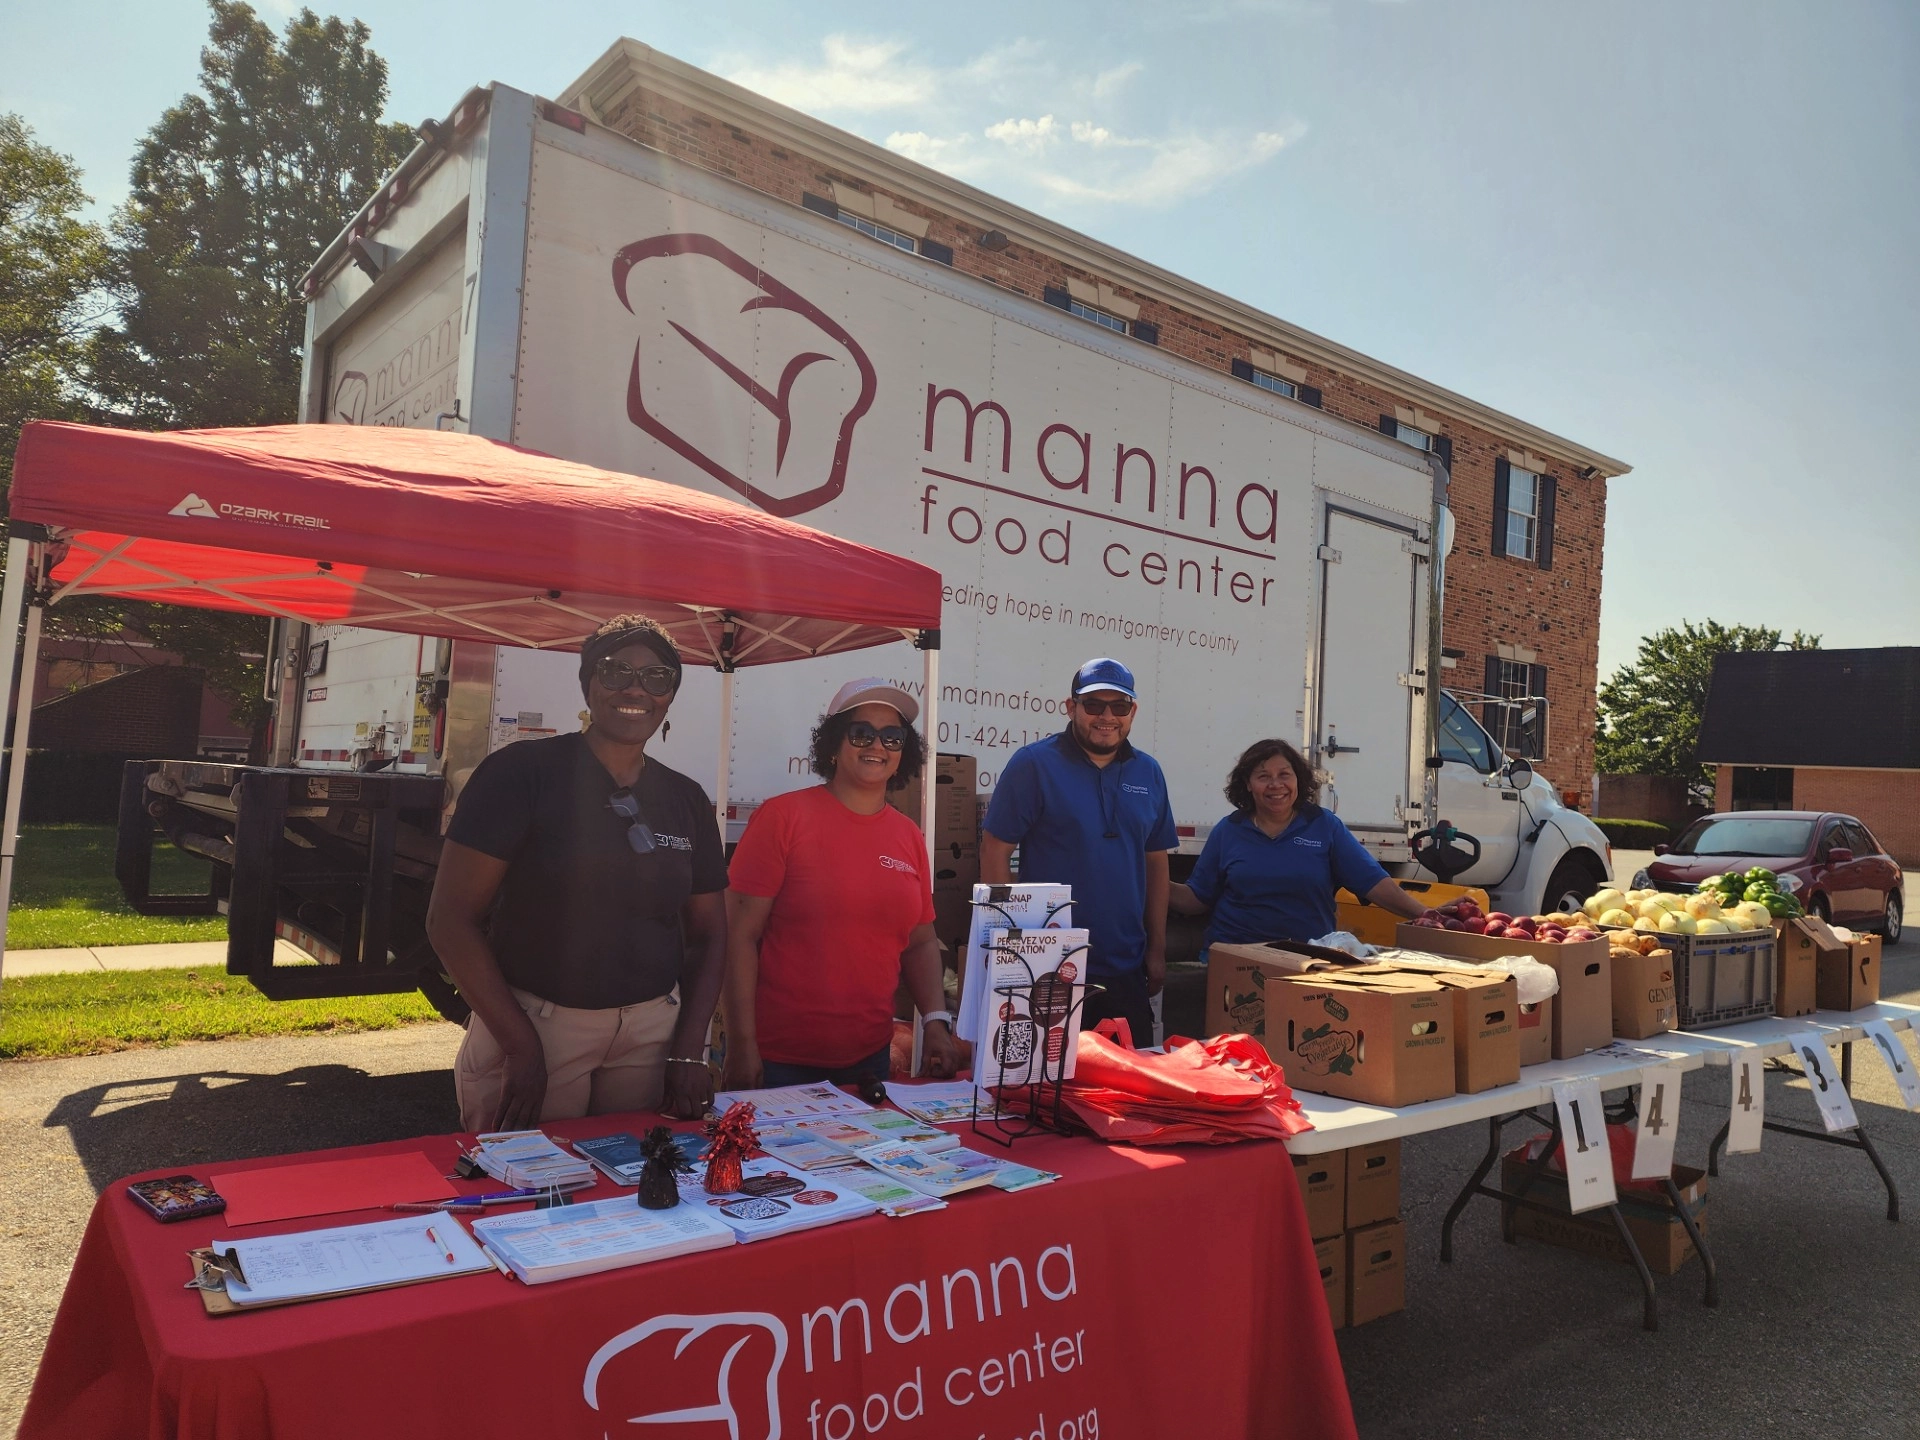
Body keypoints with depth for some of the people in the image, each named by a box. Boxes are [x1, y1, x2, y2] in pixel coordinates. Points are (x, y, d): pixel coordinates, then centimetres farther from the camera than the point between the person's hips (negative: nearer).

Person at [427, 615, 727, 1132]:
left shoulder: (687, 801, 6)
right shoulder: (523, 772, -8)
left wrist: (687, 1051, 0)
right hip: (529, 1025, -4)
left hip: (653, 1032, 4)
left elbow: (707, 935, 12)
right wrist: (522, 1047, -15)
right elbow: (451, 919, -11)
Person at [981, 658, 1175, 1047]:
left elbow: (1156, 862, 14)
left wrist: (1157, 950, 11)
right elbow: (995, 851, -8)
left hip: (1126, 971, 5)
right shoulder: (1033, 764, -7)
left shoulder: (1148, 773, 9)